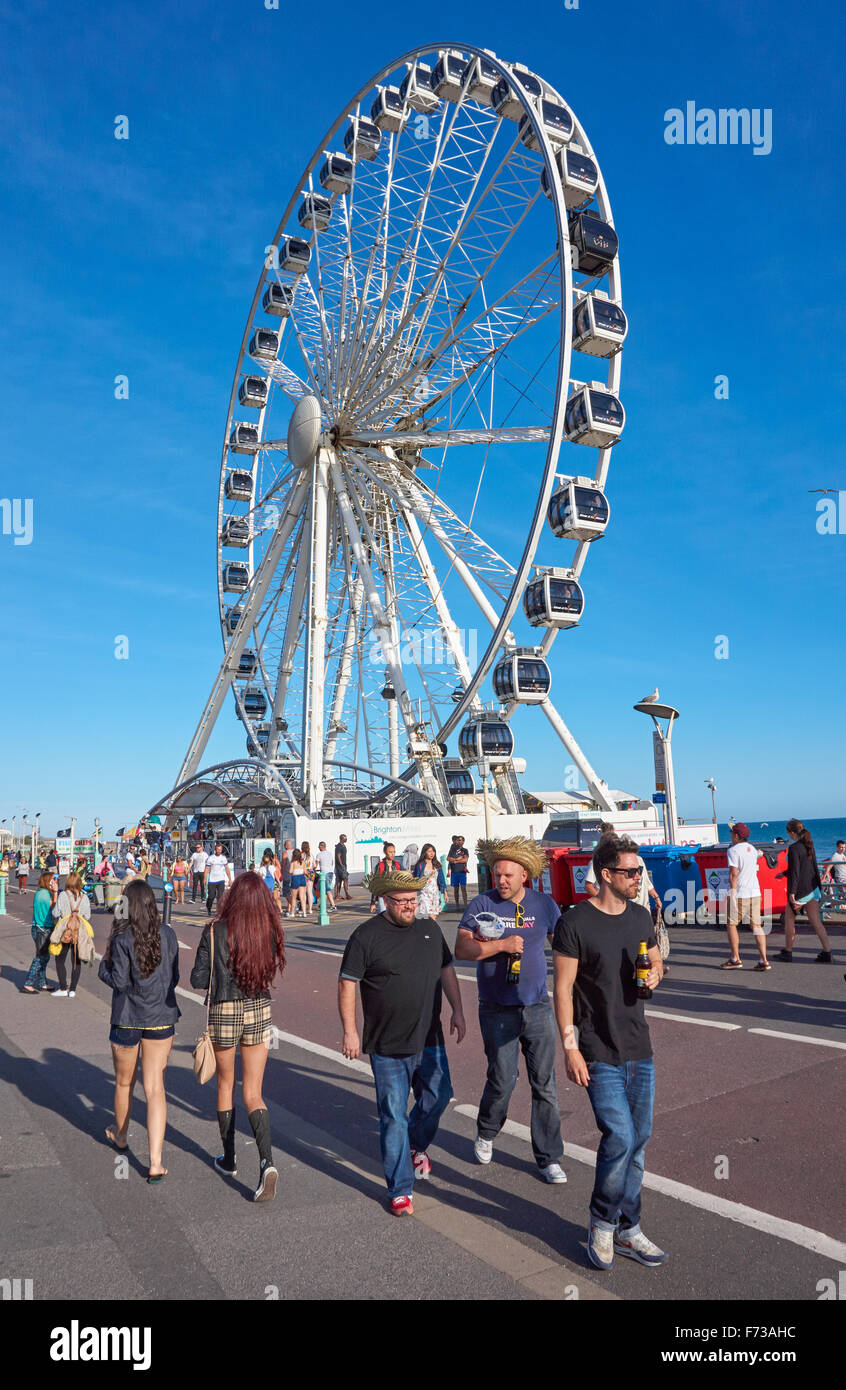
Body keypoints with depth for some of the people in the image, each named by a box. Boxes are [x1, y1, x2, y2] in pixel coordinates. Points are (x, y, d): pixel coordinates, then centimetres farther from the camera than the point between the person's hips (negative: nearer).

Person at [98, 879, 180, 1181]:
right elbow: (174, 977, 5)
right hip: (161, 1019, 2)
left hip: (127, 1019, -2)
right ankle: (155, 1162, -4)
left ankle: (121, 1137, 45)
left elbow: (119, 981, -16)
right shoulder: (168, 935, -3)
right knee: (155, 1088, 3)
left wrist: (104, 964, 2)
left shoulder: (122, 939, -14)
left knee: (124, 1082, 20)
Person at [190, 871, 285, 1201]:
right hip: (259, 1012, 2)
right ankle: (266, 1162, -10)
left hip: (224, 1013, -2)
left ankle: (228, 1159, 34)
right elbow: (270, 971, 6)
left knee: (225, 1085, 20)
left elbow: (198, 979, -10)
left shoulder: (216, 931, -14)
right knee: (253, 1094, 9)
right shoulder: (269, 931, -6)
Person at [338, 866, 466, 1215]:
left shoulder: (429, 929, 5)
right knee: (393, 1117, 2)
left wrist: (457, 1011, 12)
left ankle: (417, 1145, 44)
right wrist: (350, 1031, -11)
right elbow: (347, 983, -8)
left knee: (438, 1096, 14)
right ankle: (401, 1189, 15)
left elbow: (446, 970, 16)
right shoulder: (366, 936, -10)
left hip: (429, 1039, 5)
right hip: (387, 1046, -4)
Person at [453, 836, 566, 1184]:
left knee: (544, 1083, 4)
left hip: (538, 1007, 2)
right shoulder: (481, 905, -6)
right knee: (502, 1079, 1)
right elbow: (461, 949, -14)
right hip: (498, 1011, -2)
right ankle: (486, 1134, 32)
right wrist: (501, 945, -21)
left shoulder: (544, 905, 2)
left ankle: (549, 1159, 19)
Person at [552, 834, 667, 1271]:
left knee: (637, 1140, 11)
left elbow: (655, 960, 21)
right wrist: (570, 1046, -13)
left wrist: (654, 974, -3)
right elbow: (563, 988, -10)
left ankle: (627, 1231, 26)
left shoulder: (640, 916, 6)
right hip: (599, 1052, -6)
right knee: (619, 1137, -10)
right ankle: (602, 1224, 14)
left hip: (640, 1049, 6)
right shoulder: (575, 922, -13)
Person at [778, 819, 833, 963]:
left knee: (789, 919, 8)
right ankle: (827, 953, 0)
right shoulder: (809, 846, 11)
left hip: (800, 890, -7)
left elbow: (795, 872, -20)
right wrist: (784, 873, 33)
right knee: (816, 922, 6)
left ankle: (788, 953, 15)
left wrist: (792, 892, -19)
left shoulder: (794, 848, -15)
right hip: (813, 888, 7)